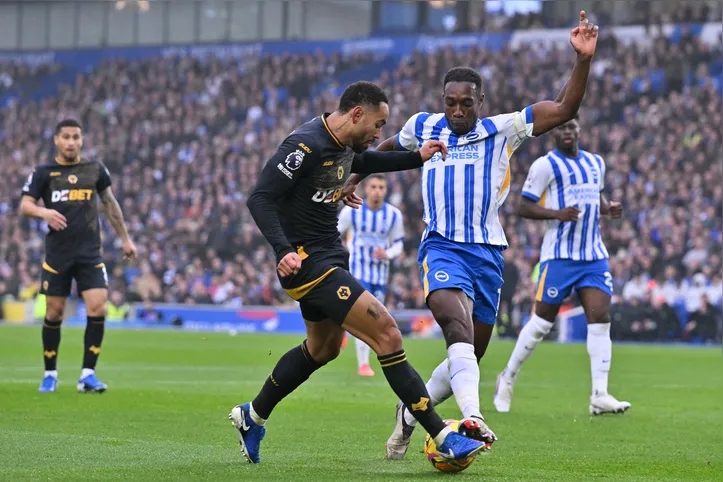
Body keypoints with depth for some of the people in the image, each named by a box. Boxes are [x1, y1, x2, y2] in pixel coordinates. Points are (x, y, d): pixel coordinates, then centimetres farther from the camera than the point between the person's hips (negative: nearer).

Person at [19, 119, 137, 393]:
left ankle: (87, 375, -5)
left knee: (98, 309, -12)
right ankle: (50, 374, 19)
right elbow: (24, 206, -7)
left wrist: (125, 239, 21)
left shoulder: (95, 170, 7)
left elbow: (110, 204, 19)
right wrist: (43, 212, -29)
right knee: (54, 313, 3)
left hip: (90, 254, 1)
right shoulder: (43, 173, 1)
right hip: (57, 254, -1)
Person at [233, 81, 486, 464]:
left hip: (328, 257, 11)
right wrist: (284, 251, -37)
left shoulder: (343, 145, 7)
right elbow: (260, 199, -25)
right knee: (387, 335, -16)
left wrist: (417, 158, 20)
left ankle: (252, 416, 43)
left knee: (323, 349, 28)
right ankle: (442, 437, -15)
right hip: (307, 261, -11)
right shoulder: (306, 146, -22)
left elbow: (364, 163, 31)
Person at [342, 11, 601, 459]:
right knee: (460, 328, -30)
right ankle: (473, 417, -49)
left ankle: (411, 412, 30)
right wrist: (355, 177, 33)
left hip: (489, 252, 2)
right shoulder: (423, 126, 9)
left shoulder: (501, 131, 5)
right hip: (442, 249, -2)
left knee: (469, 356, 7)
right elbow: (390, 147, 33)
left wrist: (583, 59, -16)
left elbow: (564, 109, -4)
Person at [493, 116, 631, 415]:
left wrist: (608, 209, 7)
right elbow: (524, 207, -9)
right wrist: (557, 214, -24)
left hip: (594, 256, 5)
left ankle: (600, 396, -9)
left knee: (600, 319, -7)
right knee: (542, 322, -1)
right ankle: (507, 379, 19)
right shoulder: (545, 165, -6)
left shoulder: (596, 163, 15)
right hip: (560, 255, -5)